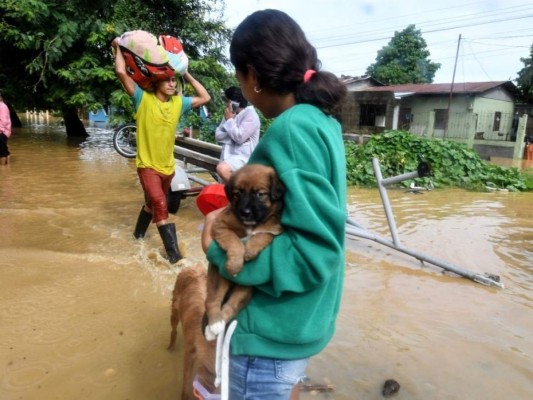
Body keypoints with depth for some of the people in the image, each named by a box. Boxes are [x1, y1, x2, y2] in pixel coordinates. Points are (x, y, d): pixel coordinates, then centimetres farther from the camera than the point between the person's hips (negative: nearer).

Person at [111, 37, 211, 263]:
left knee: (153, 204, 22)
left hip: (168, 165, 6)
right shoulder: (143, 98, -11)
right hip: (147, 164, -5)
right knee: (160, 206, -18)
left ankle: (138, 235, 47)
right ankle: (174, 255, -15)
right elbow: (121, 72, -18)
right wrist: (118, 48, -4)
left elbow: (205, 98, 9)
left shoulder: (179, 102, 3)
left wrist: (188, 76, 9)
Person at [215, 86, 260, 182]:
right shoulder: (229, 114, 15)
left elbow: (239, 137, -18)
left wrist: (230, 120, -7)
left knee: (222, 168, -34)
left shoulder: (251, 115, -8)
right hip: (229, 156, 8)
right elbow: (218, 135, 9)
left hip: (243, 158, -8)